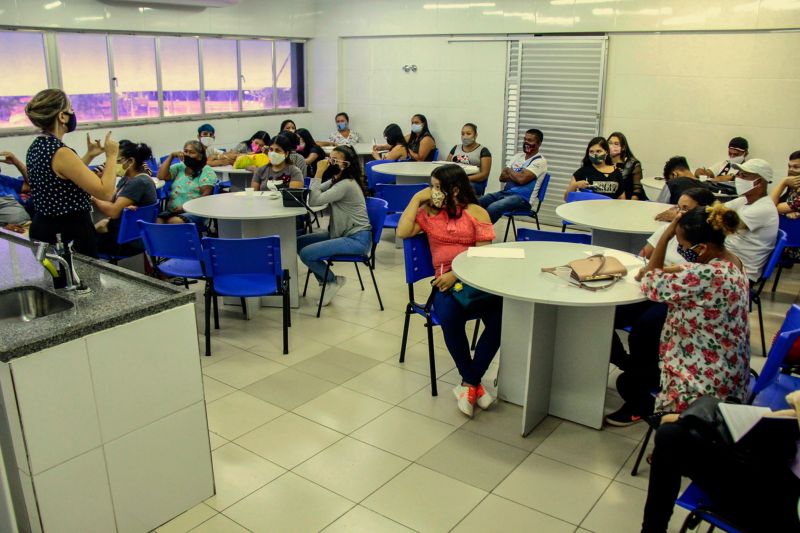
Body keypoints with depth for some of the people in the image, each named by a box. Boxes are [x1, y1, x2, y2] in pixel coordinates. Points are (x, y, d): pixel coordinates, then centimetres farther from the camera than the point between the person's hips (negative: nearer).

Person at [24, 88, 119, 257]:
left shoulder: (36, 146, 7)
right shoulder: (61, 153, -22)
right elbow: (105, 192, -23)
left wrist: (89, 156, 19)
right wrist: (111, 155, -11)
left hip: (42, 227, 10)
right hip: (69, 233, -10)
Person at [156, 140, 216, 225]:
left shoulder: (207, 171, 4)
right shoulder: (179, 167, 19)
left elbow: (205, 195, -6)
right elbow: (161, 176, 5)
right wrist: (171, 156, 4)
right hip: (172, 211, 4)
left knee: (174, 221, -35)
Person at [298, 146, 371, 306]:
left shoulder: (346, 185, -20)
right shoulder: (336, 180, 11)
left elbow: (315, 201, -25)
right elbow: (314, 195, 5)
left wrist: (319, 174, -21)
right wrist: (319, 174, -6)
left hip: (357, 239, -10)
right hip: (342, 233, 10)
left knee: (306, 253, -19)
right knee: (299, 242, 6)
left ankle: (333, 281, 5)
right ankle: (325, 279, 14)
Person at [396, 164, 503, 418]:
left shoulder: (476, 212, 7)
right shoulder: (429, 212, 15)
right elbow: (402, 232, -1)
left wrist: (457, 274, -14)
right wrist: (417, 199, 2)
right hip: (445, 281, 0)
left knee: (501, 315, -30)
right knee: (449, 316, -34)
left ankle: (468, 383, -14)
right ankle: (474, 383, -13)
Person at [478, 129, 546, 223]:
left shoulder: (540, 161, -6)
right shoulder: (518, 156, 17)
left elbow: (522, 179, -19)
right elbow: (502, 177, 13)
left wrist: (509, 170, 0)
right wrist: (515, 176, -7)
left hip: (523, 198, -7)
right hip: (506, 192, 8)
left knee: (492, 208, -33)